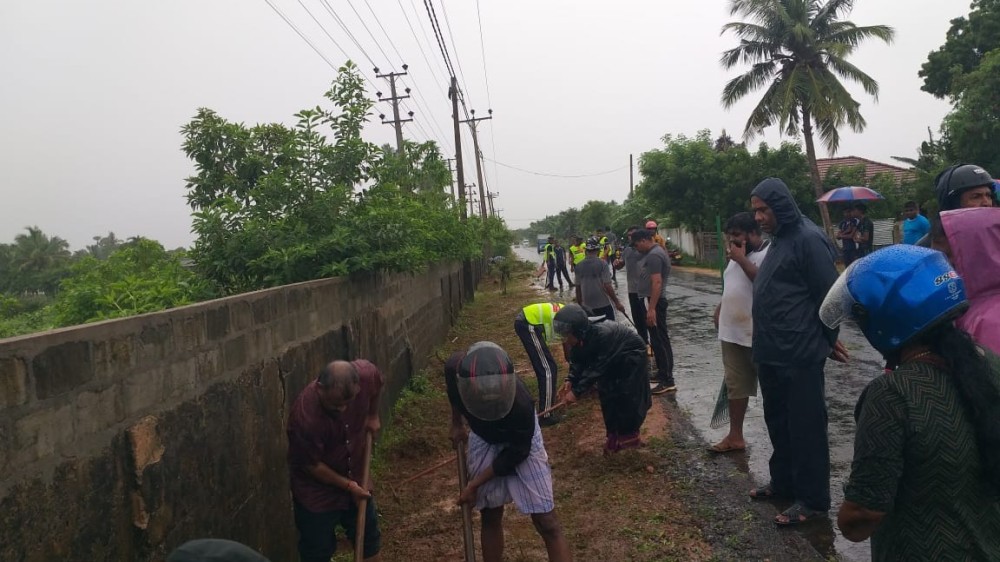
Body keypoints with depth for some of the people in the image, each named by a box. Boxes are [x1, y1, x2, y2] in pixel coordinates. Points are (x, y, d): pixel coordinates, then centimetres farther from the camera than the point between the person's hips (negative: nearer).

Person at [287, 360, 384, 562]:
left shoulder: (366, 374, -26)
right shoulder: (305, 416, -37)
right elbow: (312, 465, -21)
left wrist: (373, 416, 6)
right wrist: (347, 485, -13)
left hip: (355, 477, 5)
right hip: (316, 489, -5)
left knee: (369, 536, 21)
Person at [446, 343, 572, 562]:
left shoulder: (521, 404, -41)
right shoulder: (454, 368, -32)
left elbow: (516, 452, -22)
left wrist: (474, 484, -14)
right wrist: (456, 423, 11)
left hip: (520, 442, -3)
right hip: (483, 438, 3)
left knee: (546, 522, -5)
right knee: (490, 517, 11)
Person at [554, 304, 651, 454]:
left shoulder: (602, 335, -42)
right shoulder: (581, 339, -20)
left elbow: (597, 368, -38)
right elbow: (578, 362, -8)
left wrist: (577, 391, -38)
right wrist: (570, 380, -26)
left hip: (632, 354, -7)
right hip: (612, 358, 7)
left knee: (626, 394, -9)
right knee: (606, 393, 2)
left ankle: (629, 434, 10)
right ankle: (614, 434, 14)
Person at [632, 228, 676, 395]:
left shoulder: (653, 255, -18)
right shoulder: (656, 252, 16)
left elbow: (657, 283, -25)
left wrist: (651, 308, -27)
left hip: (654, 302, -11)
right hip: (655, 301, 11)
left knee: (659, 341, -8)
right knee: (660, 339, 17)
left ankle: (667, 381, -6)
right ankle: (663, 373, 27)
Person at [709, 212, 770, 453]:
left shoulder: (770, 253, -13)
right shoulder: (737, 254, 15)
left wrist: (741, 260, -20)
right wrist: (720, 309, 13)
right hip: (732, 332, 9)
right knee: (735, 385, 13)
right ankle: (735, 436, 23)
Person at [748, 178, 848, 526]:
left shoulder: (808, 239, -16)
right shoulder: (779, 239, 13)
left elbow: (829, 295, -15)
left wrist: (826, 339, -5)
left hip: (799, 356, -9)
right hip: (771, 353, 9)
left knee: (806, 427, 2)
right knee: (778, 422, 19)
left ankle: (813, 500, 13)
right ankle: (783, 481, 34)